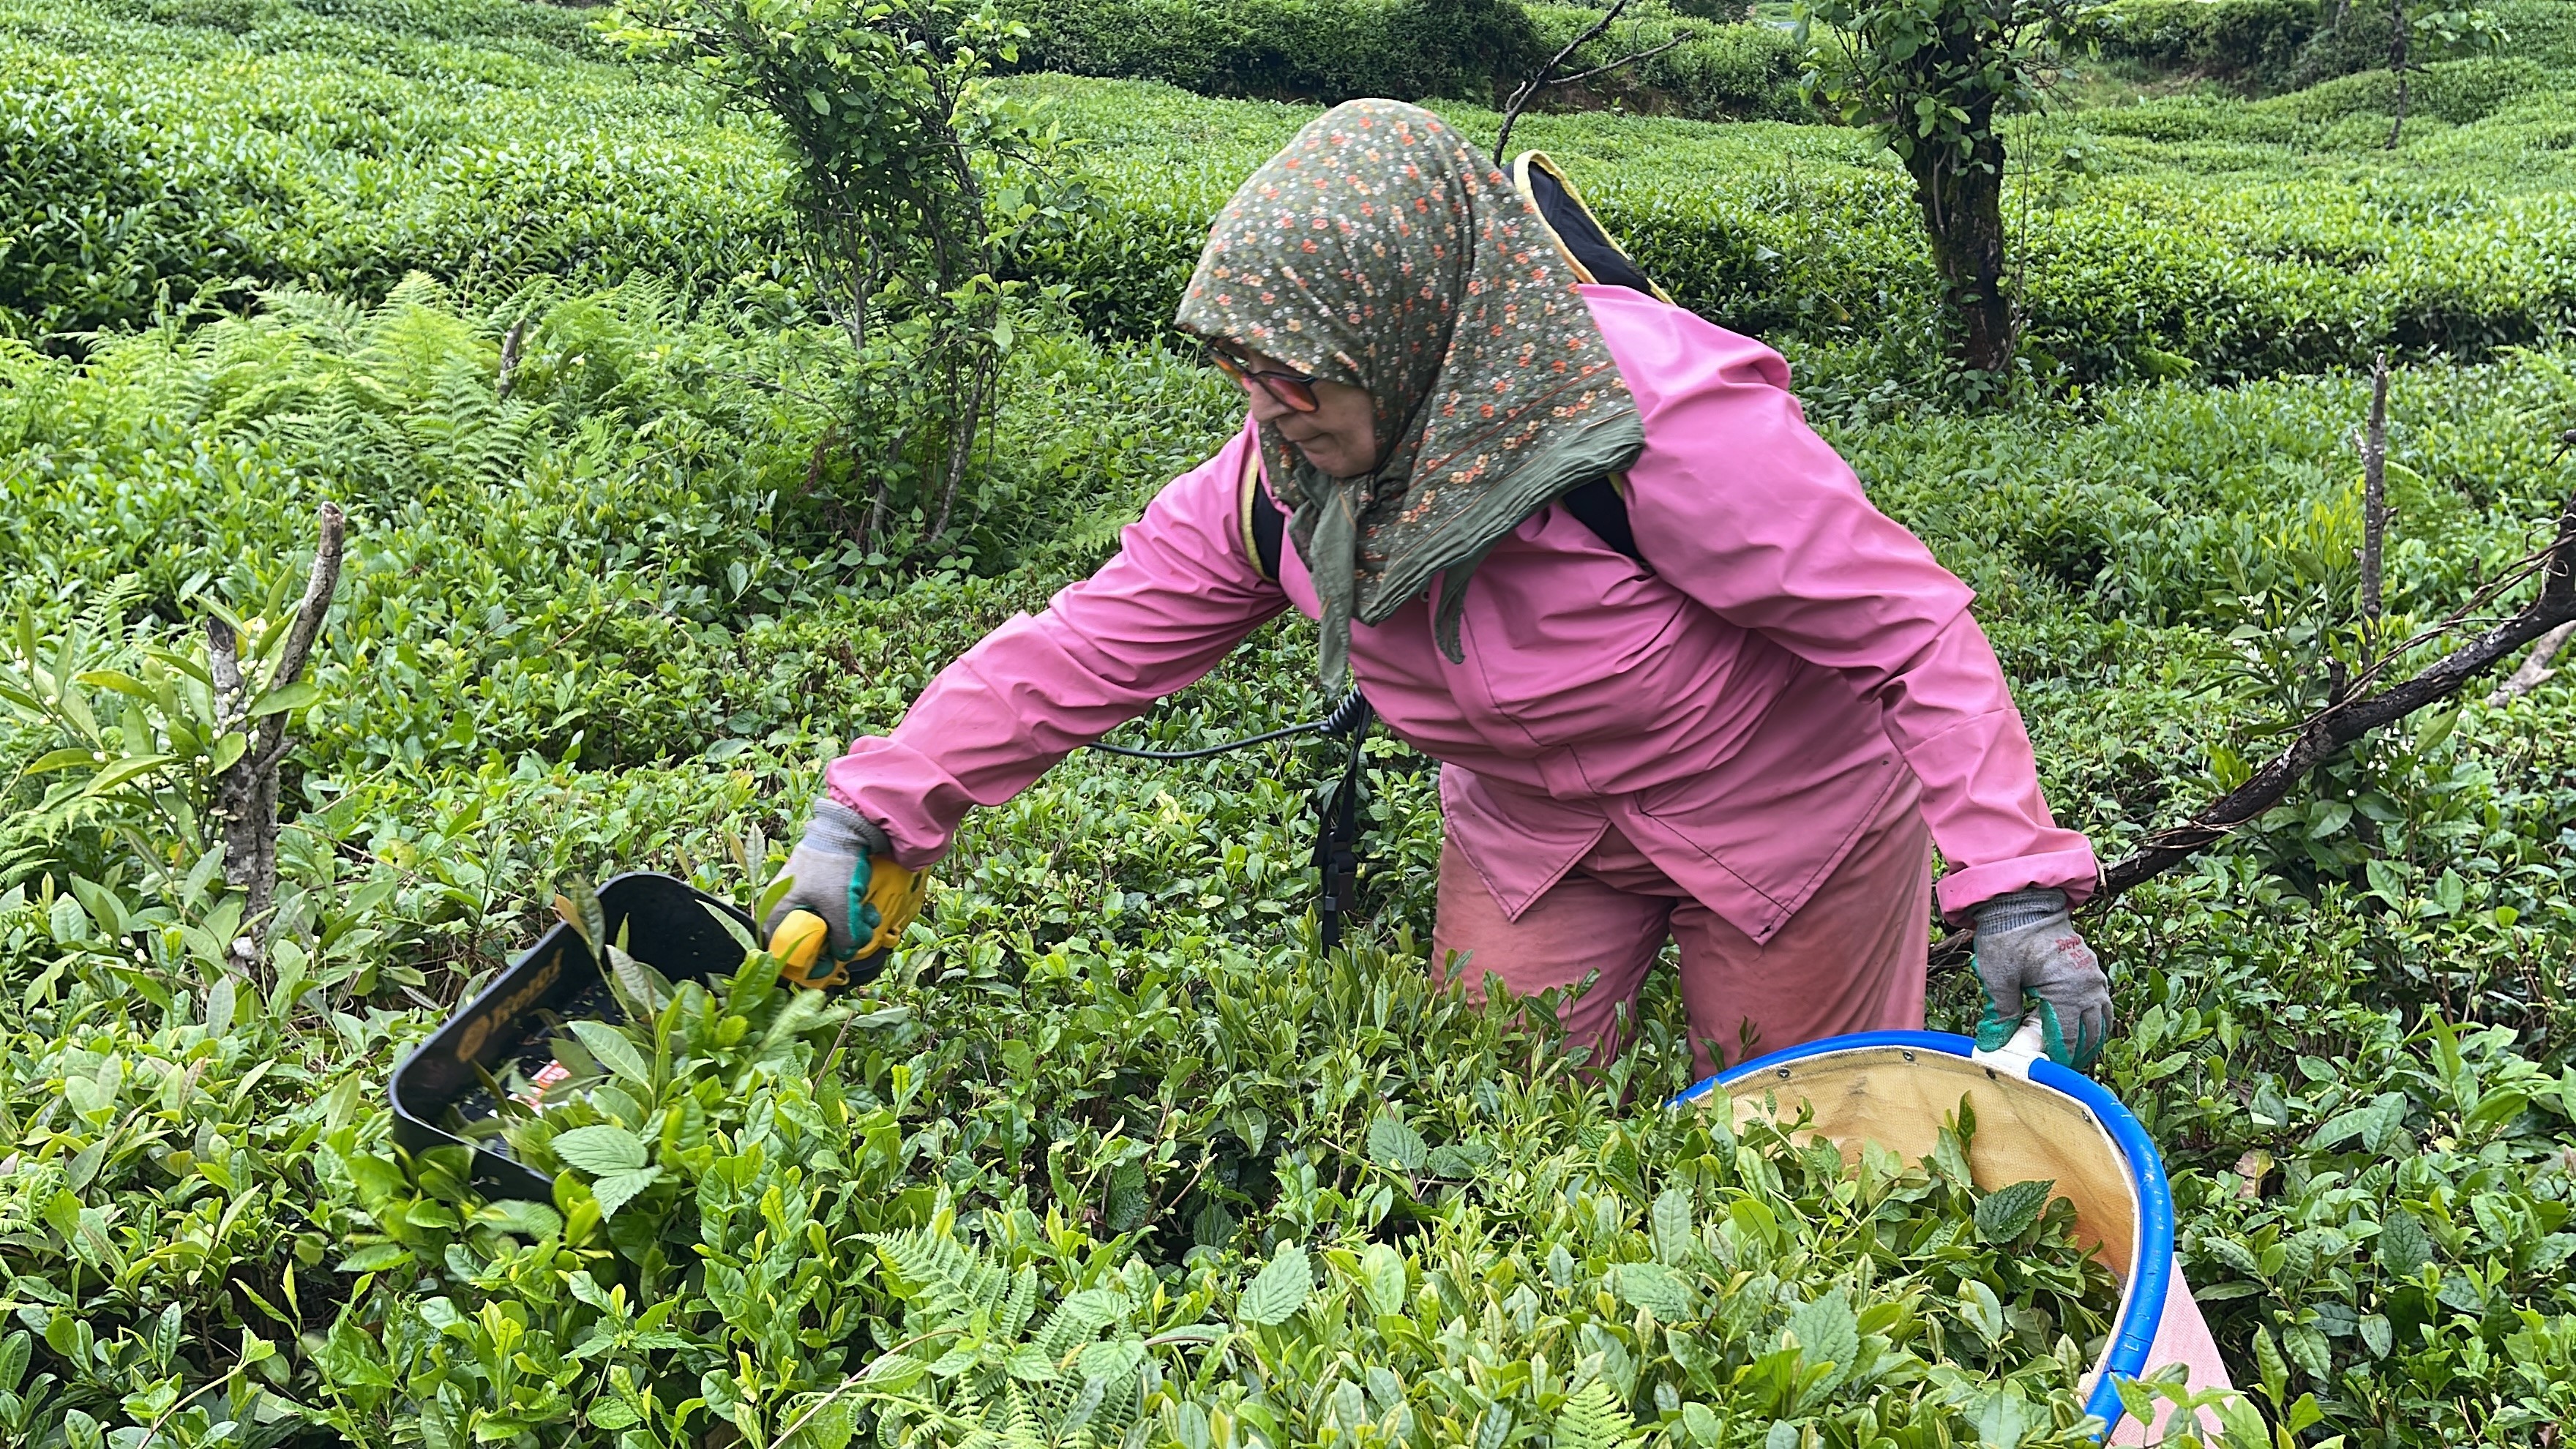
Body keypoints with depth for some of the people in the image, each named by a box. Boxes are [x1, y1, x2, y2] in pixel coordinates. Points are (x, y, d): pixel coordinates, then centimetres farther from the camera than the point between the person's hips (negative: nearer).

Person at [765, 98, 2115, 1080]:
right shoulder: (1283, 470, -16)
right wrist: (867, 813, -19)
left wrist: (2015, 893, -32)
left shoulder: (1671, 425, -33)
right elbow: (1093, 642, -13)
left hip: (1785, 822, -4)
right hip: (1526, 834, 5)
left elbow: (1911, 628, -28)